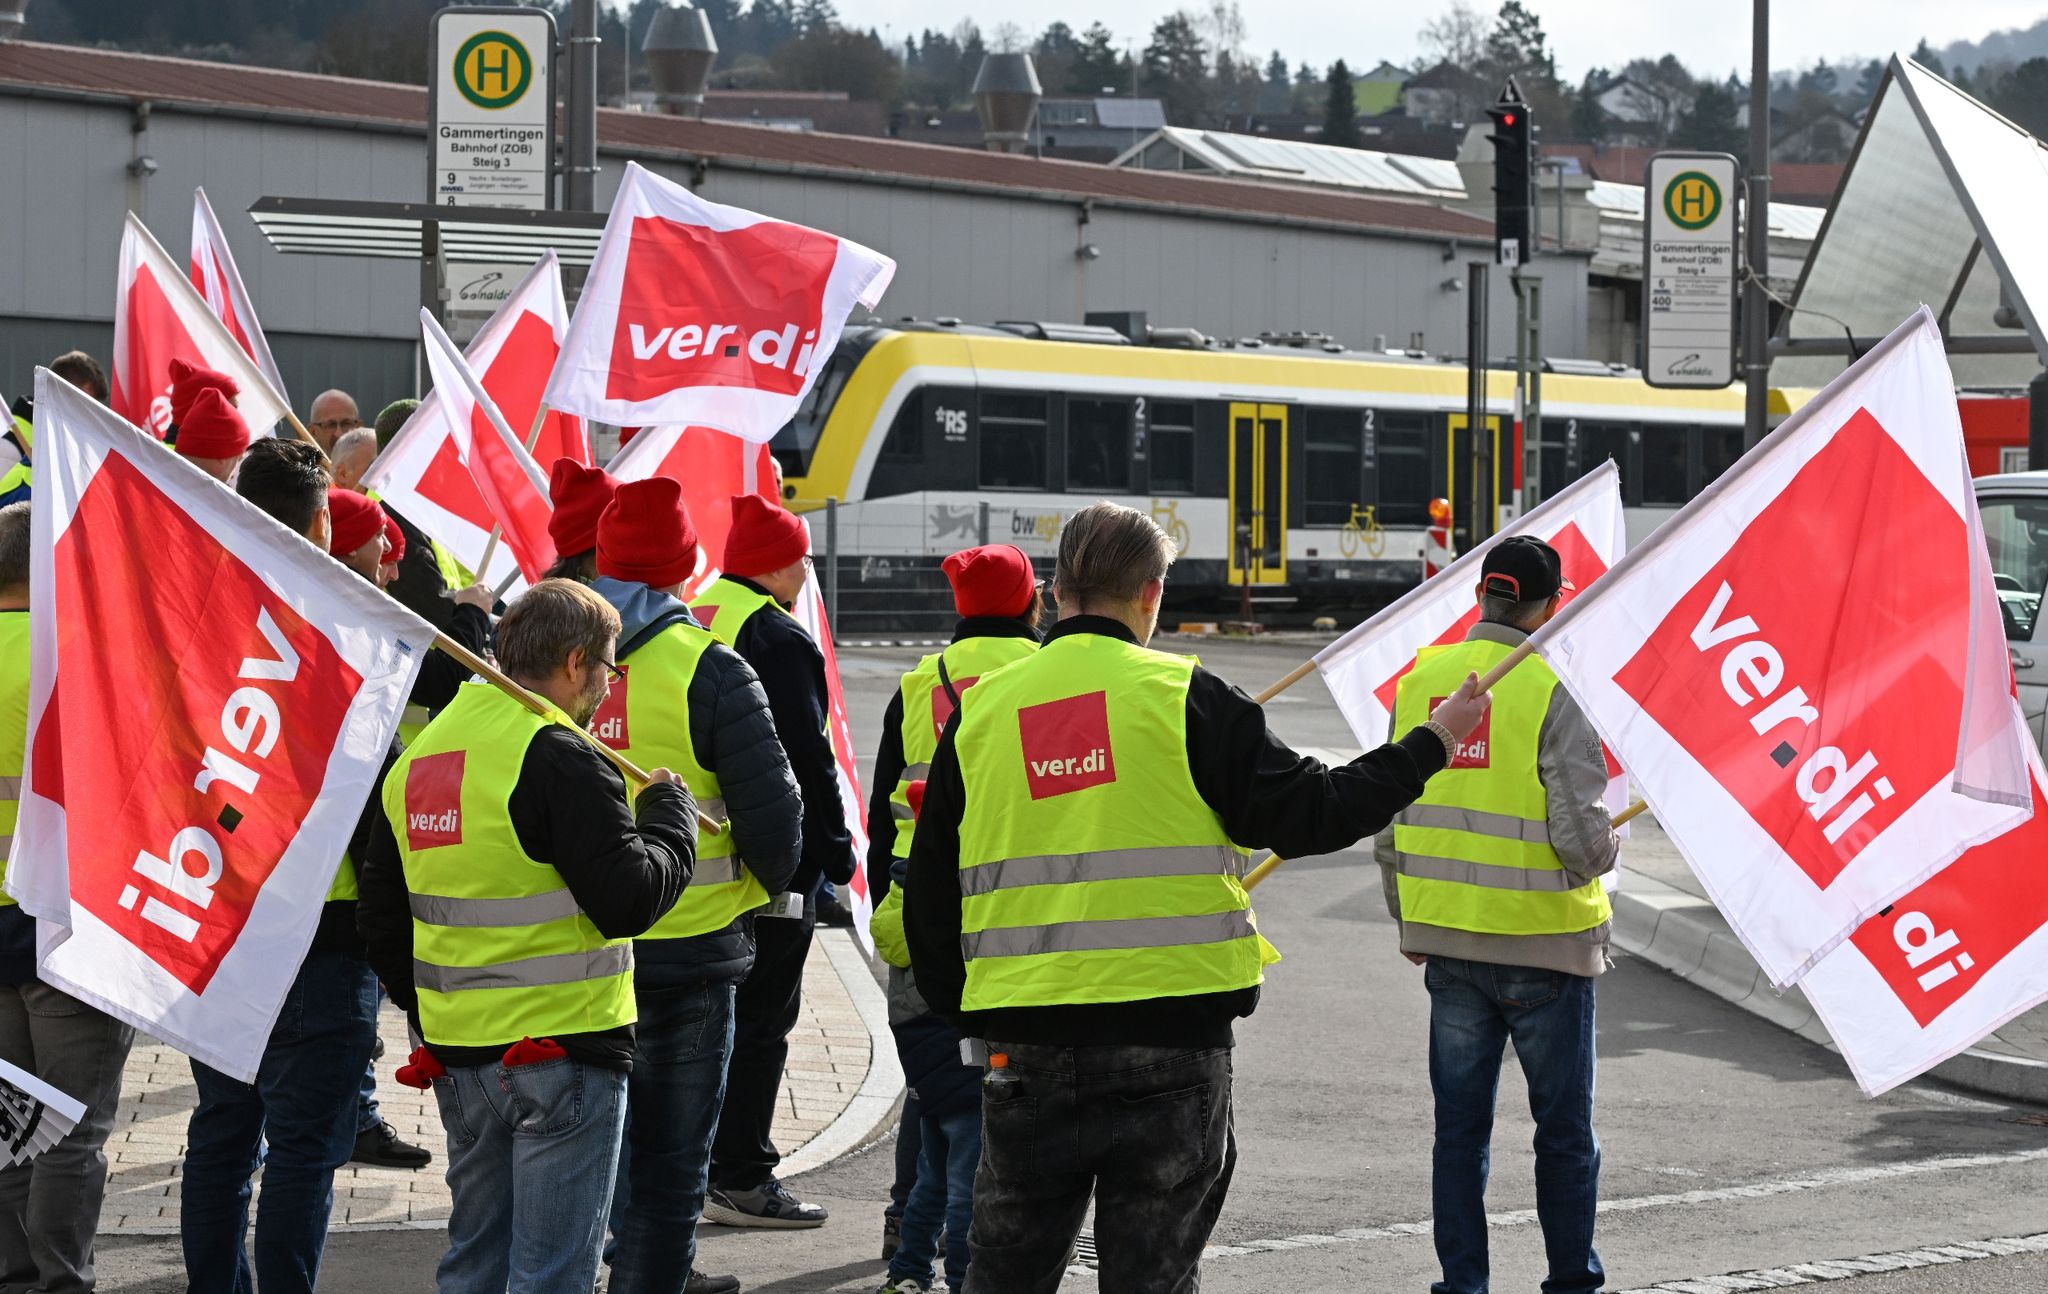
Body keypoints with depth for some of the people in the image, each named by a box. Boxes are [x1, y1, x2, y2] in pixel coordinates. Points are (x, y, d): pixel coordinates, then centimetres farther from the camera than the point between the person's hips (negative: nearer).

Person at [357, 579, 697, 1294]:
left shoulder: (419, 757, 11)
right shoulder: (558, 756, -16)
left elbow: (382, 914, 16)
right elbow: (629, 900, -18)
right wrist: (670, 809, -2)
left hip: (457, 1050, 8)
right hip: (563, 1049, -8)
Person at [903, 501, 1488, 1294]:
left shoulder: (979, 713, 6)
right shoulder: (1184, 699, -5)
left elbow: (930, 899, 10)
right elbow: (1310, 813, -5)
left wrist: (965, 1014, 22)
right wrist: (1433, 743, 6)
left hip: (1026, 1044, 3)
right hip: (1171, 1037, -3)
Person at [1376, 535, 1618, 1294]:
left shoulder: (1419, 681, 2)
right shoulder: (1554, 691, -15)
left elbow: (1388, 822, 8)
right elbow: (1581, 835, -19)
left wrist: (1409, 927, 18)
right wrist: (1609, 847, 4)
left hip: (1448, 944, 4)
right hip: (1544, 945, -4)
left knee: (1459, 1126, 12)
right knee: (1564, 1130, 9)